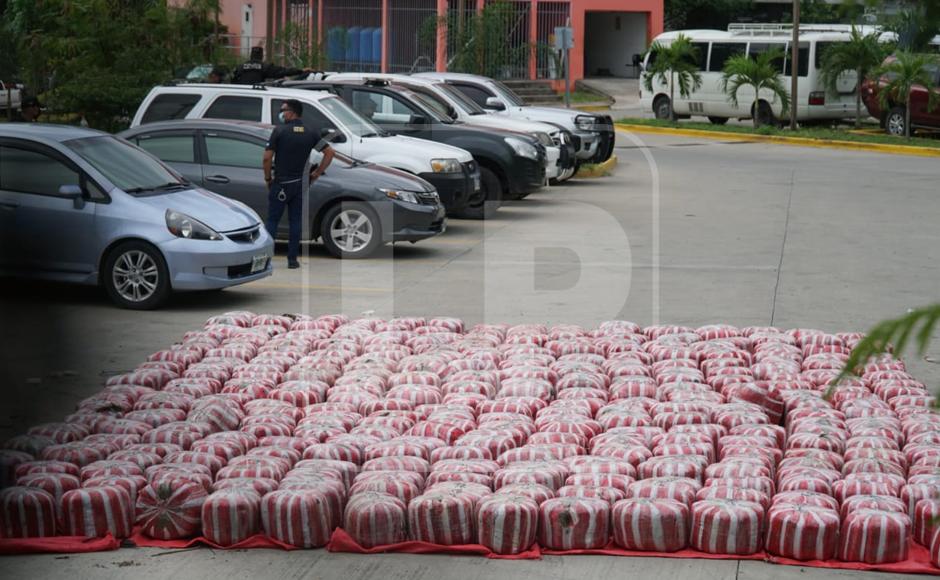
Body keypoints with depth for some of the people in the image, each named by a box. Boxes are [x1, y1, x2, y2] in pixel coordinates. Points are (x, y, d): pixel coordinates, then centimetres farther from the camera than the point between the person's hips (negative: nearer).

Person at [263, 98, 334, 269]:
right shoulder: (311, 132, 3)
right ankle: (292, 259, 7)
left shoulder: (279, 131, -9)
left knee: (272, 220, 4)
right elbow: (329, 152, 2)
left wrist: (268, 178, 2)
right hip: (300, 183, 3)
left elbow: (267, 158, -12)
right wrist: (316, 173, 8)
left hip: (280, 184, -3)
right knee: (296, 221, 8)